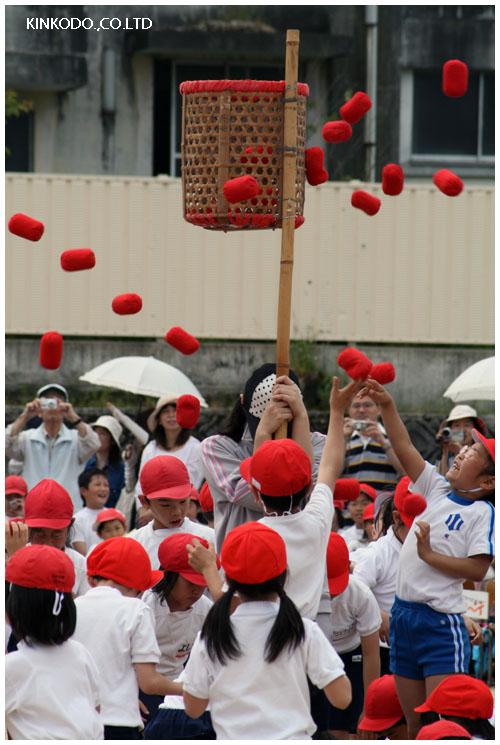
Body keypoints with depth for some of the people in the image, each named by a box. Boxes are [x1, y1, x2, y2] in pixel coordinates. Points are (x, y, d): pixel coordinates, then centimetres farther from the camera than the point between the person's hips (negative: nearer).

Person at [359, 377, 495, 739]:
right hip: (403, 615, 8)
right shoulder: (437, 489, 10)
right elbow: (404, 447, 11)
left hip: (441, 623, -7)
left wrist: (430, 555, -16)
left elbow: (477, 570, -17)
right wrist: (387, 405, 1)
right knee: (415, 725, 12)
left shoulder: (482, 513, -9)